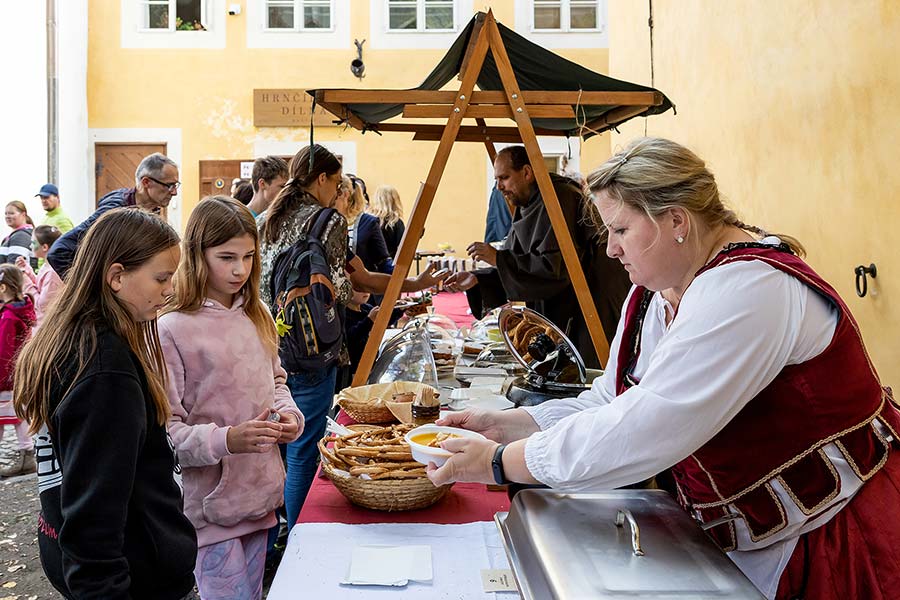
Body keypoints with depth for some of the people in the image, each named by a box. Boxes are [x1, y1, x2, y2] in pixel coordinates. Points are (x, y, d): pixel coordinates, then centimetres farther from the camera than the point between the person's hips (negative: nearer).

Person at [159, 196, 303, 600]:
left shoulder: (257, 316, 5)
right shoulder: (173, 328, -15)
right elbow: (164, 429, -15)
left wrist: (289, 414, 0)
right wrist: (226, 440, -27)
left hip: (261, 494, 6)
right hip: (210, 505, -6)